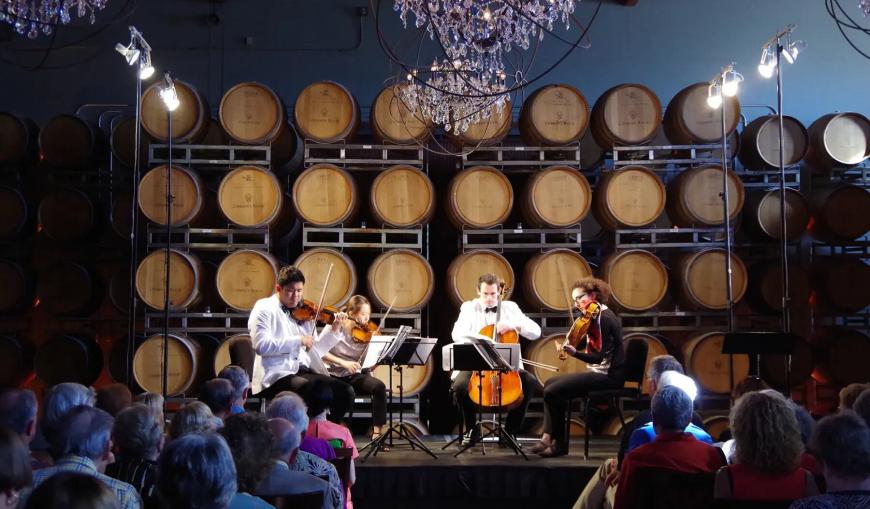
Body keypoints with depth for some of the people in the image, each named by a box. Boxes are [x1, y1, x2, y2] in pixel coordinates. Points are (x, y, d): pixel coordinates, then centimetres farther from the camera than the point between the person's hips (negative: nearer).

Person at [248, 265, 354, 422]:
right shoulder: (264, 308, 0)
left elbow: (315, 350, 19)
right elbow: (261, 345, -15)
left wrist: (333, 329, 5)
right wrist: (299, 340, -16)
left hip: (305, 371, 7)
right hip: (277, 375, -6)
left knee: (346, 391, -11)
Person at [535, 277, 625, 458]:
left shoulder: (605, 318, -17)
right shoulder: (596, 317, 13)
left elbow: (601, 356, -23)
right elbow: (582, 345, 14)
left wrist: (574, 353, -34)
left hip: (608, 375, -11)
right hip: (600, 373, 11)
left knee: (552, 392, -15)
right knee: (550, 383, 13)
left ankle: (560, 443, 0)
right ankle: (548, 438, 6)